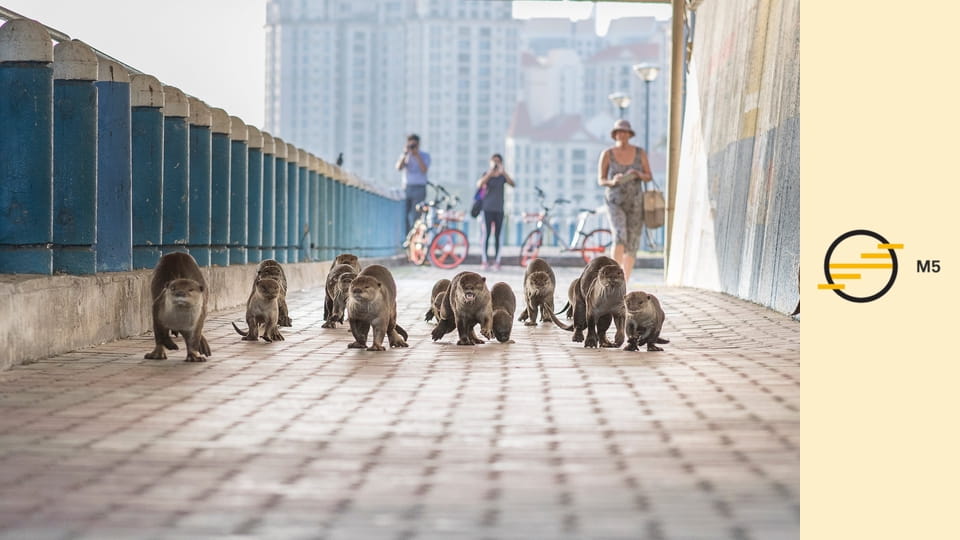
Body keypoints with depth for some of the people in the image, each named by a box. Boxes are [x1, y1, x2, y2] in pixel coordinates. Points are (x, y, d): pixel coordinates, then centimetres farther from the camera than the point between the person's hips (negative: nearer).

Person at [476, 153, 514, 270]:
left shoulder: (502, 176, 5)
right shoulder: (487, 174, 2)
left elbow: (513, 185, -13)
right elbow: (479, 185, -17)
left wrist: (503, 172, -24)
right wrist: (490, 173, -24)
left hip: (499, 209, 1)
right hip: (488, 208, -1)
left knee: (497, 236, 2)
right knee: (487, 234, -5)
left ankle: (497, 261, 4)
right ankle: (484, 260, -2)